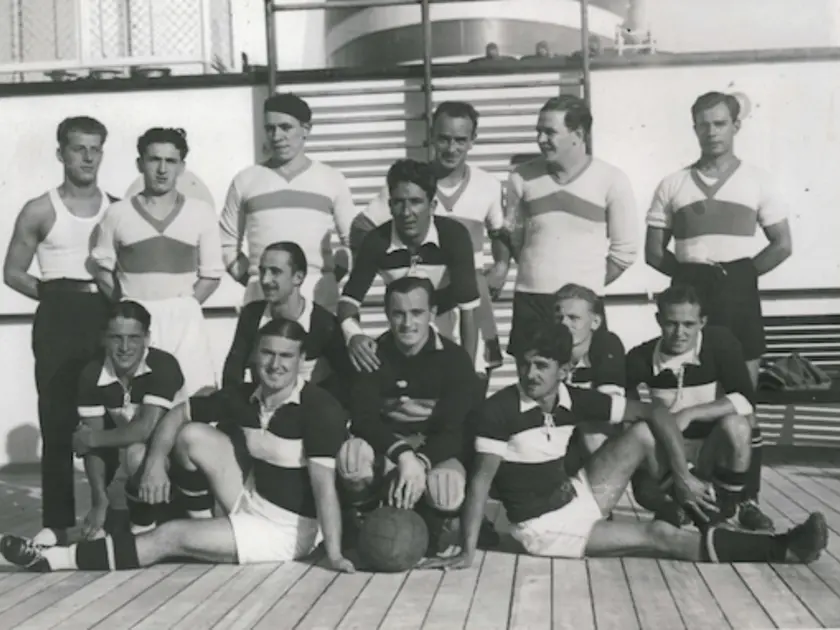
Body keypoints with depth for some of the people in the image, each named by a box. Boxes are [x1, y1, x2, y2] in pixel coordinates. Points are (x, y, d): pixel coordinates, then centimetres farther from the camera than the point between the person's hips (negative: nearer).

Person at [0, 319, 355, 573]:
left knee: (172, 537, -12)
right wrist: (156, 463, -11)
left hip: (289, 528, -6)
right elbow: (178, 414, 6)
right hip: (252, 504, 6)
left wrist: (333, 555, -35)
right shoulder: (243, 397, -4)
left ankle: (52, 560, -4)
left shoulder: (320, 409, -22)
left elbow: (324, 482, -28)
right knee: (193, 436, -8)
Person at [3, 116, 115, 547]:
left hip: (108, 318, 2)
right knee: (57, 420, -2)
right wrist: (52, 292, -7)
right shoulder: (40, 211, 4)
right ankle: (56, 522, 5)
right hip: (58, 320, -1)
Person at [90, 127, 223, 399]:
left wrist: (184, 305, -4)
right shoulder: (117, 213, 6)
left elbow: (212, 274, 7)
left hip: (185, 319, 0)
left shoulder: (201, 212, 5)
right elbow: (102, 267, 13)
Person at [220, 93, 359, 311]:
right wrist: (248, 277, 4)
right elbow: (227, 243, 15)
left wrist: (333, 275, 1)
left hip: (319, 296, 0)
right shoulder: (245, 180, 11)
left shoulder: (331, 180, 10)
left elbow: (353, 240, 12)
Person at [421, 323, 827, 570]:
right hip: (543, 527, -6)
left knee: (645, 432, -5)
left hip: (578, 496, 6)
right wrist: (468, 552, -26)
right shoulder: (501, 408, -20)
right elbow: (481, 479, -21)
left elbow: (656, 414, -5)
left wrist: (682, 477, -13)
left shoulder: (574, 399, -8)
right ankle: (779, 549, -12)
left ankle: (702, 507, 5)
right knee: (658, 536, -17)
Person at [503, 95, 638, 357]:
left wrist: (589, 285, 5)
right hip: (529, 301, 2)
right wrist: (538, 274, 10)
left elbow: (624, 251, 1)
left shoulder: (612, 181, -4)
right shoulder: (522, 177, 2)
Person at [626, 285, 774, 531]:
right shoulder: (641, 357, -11)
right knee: (645, 492, -30)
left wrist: (690, 414, -31)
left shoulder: (720, 343, -16)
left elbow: (746, 399, -23)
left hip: (715, 448, 0)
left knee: (735, 425, -34)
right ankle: (677, 509, 10)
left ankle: (731, 508, -7)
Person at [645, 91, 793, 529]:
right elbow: (654, 252, 8)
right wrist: (690, 273, -3)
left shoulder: (758, 181, 5)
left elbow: (782, 245, 4)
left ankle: (747, 500, 10)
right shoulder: (672, 185, 7)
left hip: (737, 295, -1)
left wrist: (737, 274, -3)